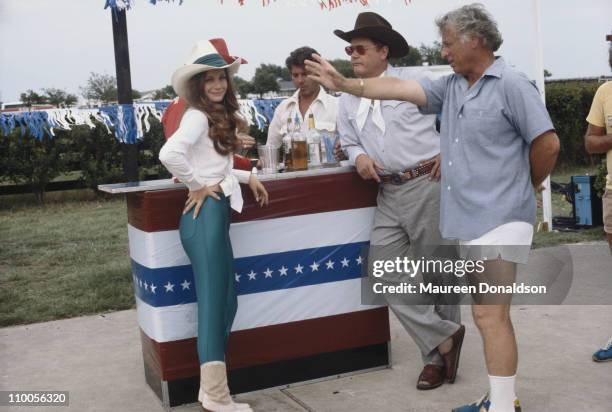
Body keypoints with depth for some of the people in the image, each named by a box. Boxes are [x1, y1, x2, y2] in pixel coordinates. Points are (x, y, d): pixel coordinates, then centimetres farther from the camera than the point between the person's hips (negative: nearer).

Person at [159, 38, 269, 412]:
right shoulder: (198, 116, -10)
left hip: (216, 216, 10)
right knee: (213, 306, -7)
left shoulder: (218, 117, 19)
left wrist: (247, 176, 17)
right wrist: (197, 185, -16)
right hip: (204, 215, -10)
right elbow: (169, 154, -28)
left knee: (226, 304, 13)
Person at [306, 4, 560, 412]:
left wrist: (523, 187, 4)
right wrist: (343, 83, 6)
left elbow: (548, 143, -10)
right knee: (490, 314, 15)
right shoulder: (451, 86, 13)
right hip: (469, 221, 8)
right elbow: (399, 88, 9)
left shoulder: (511, 84, -10)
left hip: (500, 220, -8)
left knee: (491, 316, -9)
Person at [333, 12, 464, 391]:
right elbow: (349, 142, 21)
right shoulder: (349, 100, 13)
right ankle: (443, 338, 7)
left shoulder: (416, 79, -1)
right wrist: (359, 156, -1)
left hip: (428, 186, -5)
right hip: (389, 195, 5)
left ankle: (437, 354, 21)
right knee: (385, 273, -4)